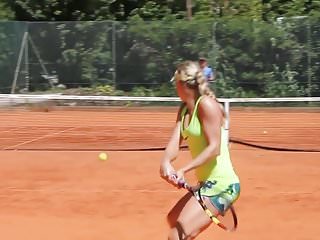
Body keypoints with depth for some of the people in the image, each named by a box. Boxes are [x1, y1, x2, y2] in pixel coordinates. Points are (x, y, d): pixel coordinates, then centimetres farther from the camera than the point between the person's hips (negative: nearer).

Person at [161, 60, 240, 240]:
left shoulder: (206, 104, -17)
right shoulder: (184, 110, 9)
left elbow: (214, 148, -22)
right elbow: (175, 141, -4)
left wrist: (184, 170, -29)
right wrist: (166, 162, -25)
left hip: (221, 186, -10)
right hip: (206, 184, 10)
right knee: (173, 220, 29)